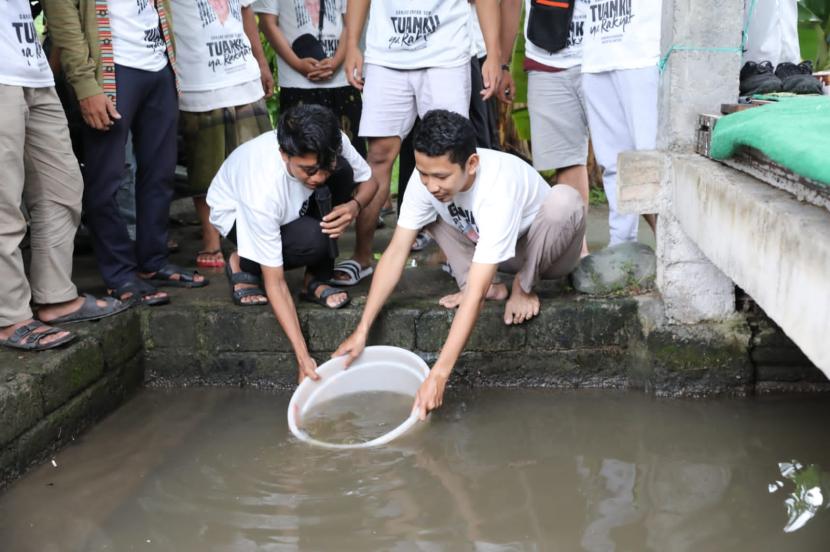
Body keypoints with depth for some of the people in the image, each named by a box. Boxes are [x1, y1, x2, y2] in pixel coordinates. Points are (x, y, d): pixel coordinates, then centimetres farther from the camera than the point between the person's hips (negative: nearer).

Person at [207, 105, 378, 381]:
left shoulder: (332, 146, -31)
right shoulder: (263, 192, -42)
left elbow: (369, 180, -9)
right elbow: (275, 283, -36)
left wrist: (354, 206, -33)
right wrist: (302, 356, -41)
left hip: (293, 203, 5)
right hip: (236, 212, -5)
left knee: (342, 172, -27)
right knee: (313, 241, -35)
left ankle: (315, 281, -14)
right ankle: (244, 266, -3)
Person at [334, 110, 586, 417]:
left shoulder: (498, 190, -41)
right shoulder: (427, 177, -25)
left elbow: (475, 295, -45)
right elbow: (395, 253, -20)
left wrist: (438, 375, -48)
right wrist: (362, 330, -25)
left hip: (545, 251, -5)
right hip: (486, 245, 5)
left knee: (565, 199, -36)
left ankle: (523, 287, -9)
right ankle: (489, 284, -4)